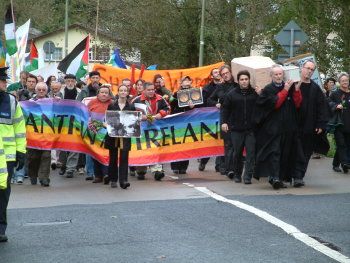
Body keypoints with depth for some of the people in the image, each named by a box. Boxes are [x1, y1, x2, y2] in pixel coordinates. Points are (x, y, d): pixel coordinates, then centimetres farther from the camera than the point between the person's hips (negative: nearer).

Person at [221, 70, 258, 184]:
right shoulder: (232, 94, 5)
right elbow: (225, 108, 9)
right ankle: (237, 174, 23)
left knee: (250, 152, -6)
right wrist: (224, 122, -1)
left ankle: (248, 176, -4)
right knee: (237, 153, 7)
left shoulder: (255, 94, 3)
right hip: (236, 129, 1)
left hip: (251, 129, -1)